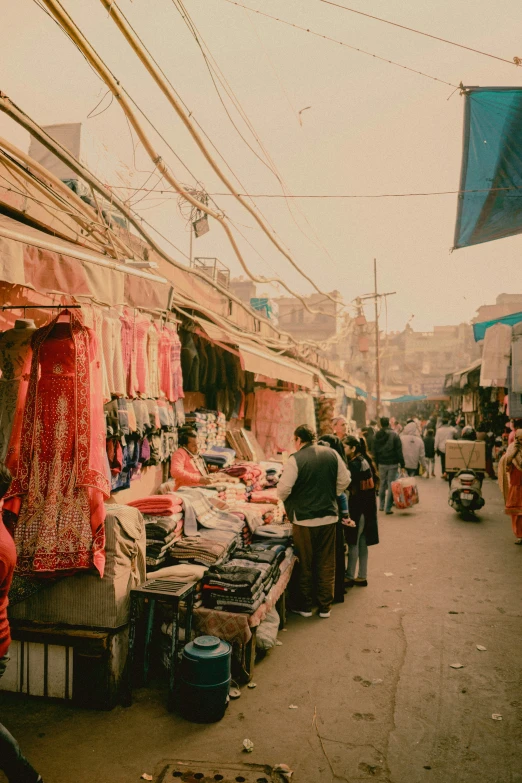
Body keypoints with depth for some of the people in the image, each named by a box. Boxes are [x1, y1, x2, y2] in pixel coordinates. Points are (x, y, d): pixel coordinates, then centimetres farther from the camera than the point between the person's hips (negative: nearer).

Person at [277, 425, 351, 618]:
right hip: (329, 517, 4)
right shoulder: (332, 454, -1)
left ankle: (306, 606, 25)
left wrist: (287, 501, 5)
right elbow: (345, 480, 6)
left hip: (304, 519, -4)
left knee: (305, 564, 12)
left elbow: (283, 490, -17)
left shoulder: (295, 459, -16)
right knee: (326, 564, 15)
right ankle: (325, 607, 24)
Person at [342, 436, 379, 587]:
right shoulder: (364, 461, 10)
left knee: (353, 542, 2)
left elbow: (351, 487, -21)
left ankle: (350, 577, 13)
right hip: (366, 508, 9)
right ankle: (362, 577, 23)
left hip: (357, 508, -9)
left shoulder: (354, 464, -19)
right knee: (362, 543, 14)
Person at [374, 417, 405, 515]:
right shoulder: (394, 435, -9)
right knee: (391, 485, 1)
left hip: (381, 464, 3)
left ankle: (381, 505, 24)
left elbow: (374, 452, 6)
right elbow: (399, 451, -10)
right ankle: (388, 508, 0)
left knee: (382, 485, 17)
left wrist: (376, 463, 13)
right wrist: (402, 464, -6)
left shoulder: (377, 436, 2)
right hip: (392, 464, -3)